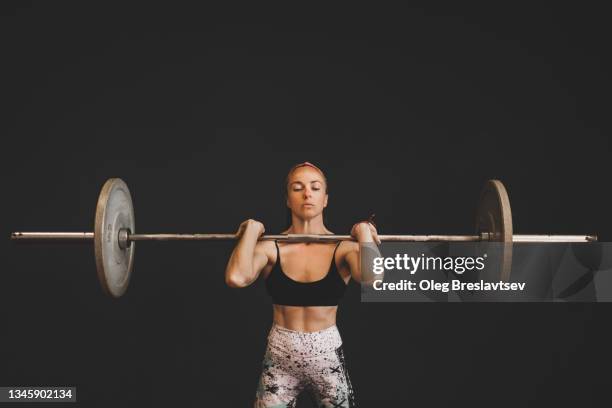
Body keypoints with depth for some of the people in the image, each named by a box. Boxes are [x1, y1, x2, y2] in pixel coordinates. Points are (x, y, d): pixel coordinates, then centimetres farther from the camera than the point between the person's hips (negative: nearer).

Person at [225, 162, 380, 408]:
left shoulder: (343, 247, -6)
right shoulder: (271, 246, -5)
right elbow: (236, 278, -25)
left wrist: (364, 234, -14)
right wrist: (251, 231, -13)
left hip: (328, 357, 0)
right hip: (279, 358, 0)